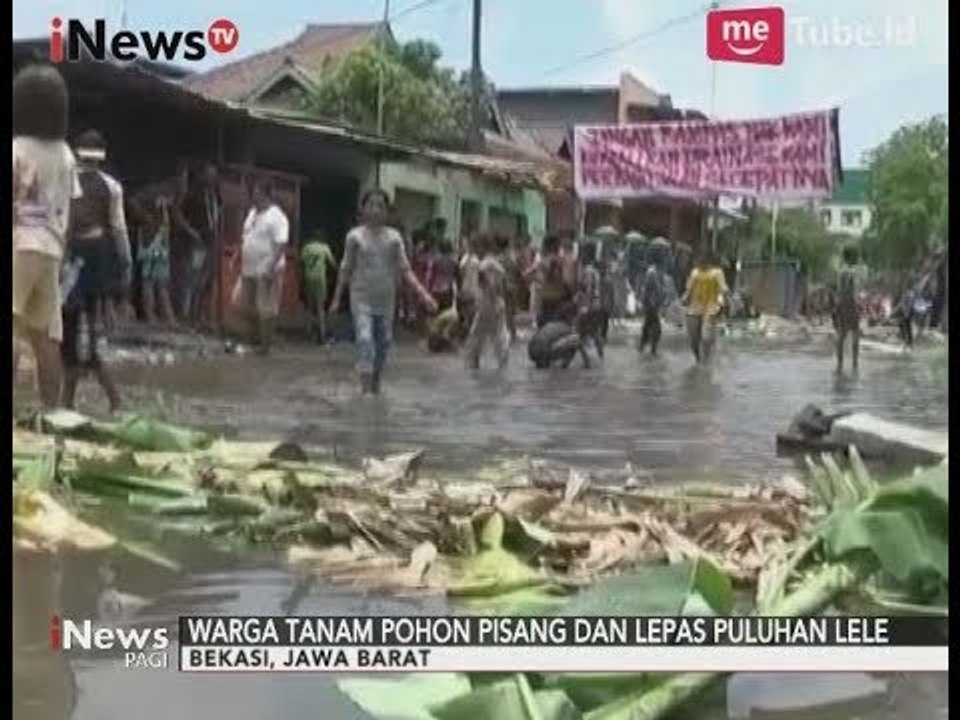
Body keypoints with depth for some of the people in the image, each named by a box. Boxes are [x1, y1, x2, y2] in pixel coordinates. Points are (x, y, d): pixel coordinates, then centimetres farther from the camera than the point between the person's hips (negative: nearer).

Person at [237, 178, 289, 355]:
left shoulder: (276, 217, -13)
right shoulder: (253, 212, 13)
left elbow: (281, 245, -20)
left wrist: (272, 268, -27)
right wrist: (240, 262, 17)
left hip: (267, 271, -9)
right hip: (249, 270, 9)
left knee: (266, 309, -4)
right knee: (249, 306, 15)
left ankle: (265, 343, 4)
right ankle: (257, 336, 31)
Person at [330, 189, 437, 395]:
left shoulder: (394, 237, 1)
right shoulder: (355, 236, -3)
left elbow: (405, 270, -1)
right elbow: (346, 269, 4)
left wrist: (423, 294, -11)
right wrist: (336, 298, 5)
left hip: (386, 299, 3)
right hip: (361, 298, -3)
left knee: (383, 342, 10)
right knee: (365, 340, -14)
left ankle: (376, 383, 27)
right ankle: (366, 388, -15)